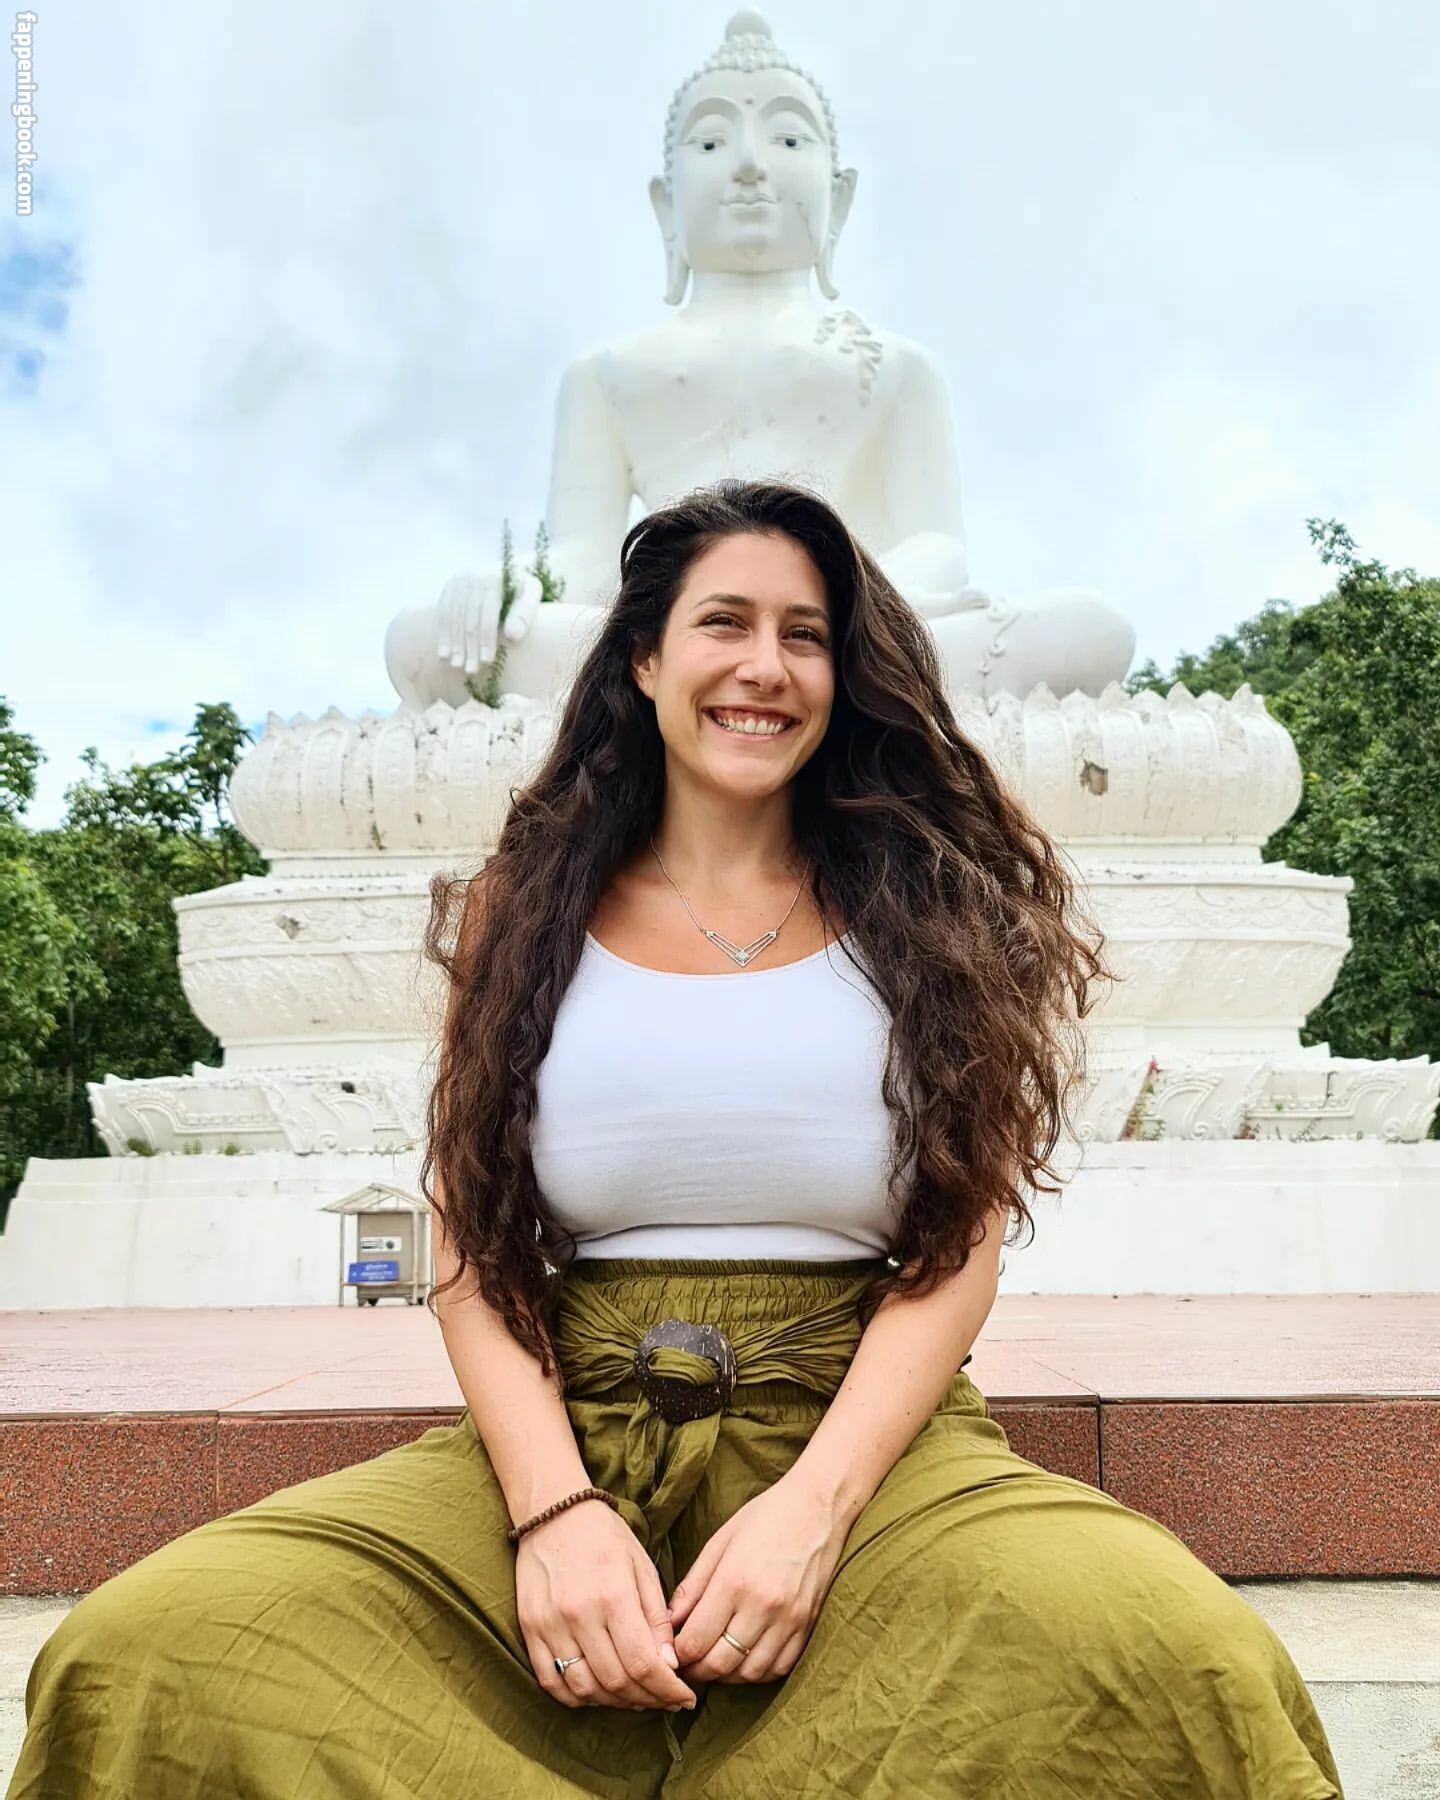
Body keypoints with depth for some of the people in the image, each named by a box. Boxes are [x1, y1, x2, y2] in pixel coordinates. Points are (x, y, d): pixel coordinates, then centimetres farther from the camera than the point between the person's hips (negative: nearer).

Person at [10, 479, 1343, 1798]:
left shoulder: (920, 914, 10)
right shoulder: (522, 915, 12)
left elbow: (963, 1247, 2)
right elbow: (469, 1247, 4)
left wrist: (815, 1502, -14)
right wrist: (554, 1506, -14)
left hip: (862, 1434, 0)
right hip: (568, 1432, 1)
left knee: (1187, 1667, -33)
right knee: (143, 1651, -26)